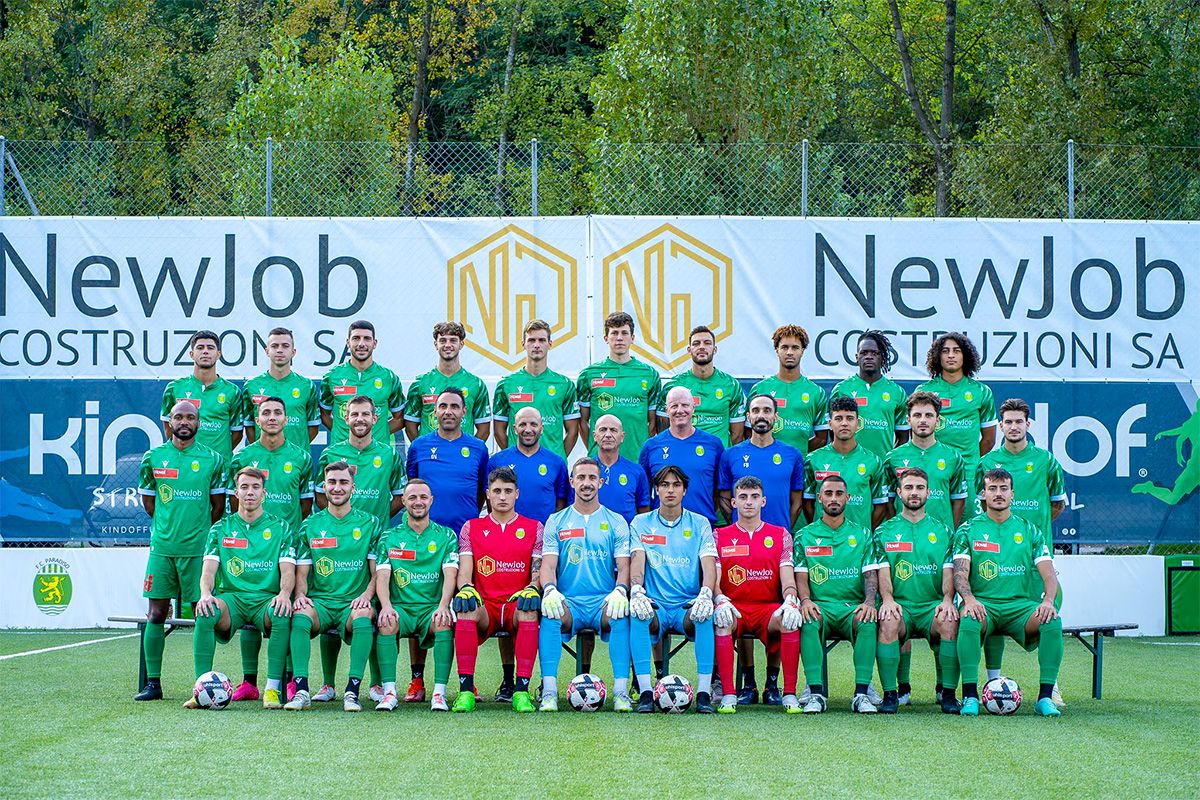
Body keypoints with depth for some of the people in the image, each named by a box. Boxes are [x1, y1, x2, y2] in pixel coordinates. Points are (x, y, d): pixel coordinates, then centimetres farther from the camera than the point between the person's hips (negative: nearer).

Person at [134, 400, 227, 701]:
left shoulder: (212, 459, 3)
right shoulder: (153, 458, 6)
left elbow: (219, 504, 9)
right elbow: (148, 501, 14)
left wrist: (201, 533, 11)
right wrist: (169, 527, 13)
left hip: (198, 548, -1)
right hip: (162, 548, 1)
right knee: (156, 613, 1)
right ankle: (153, 683, 7)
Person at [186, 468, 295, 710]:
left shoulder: (280, 527, 12)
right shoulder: (221, 528, 15)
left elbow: (288, 571, 2)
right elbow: (209, 569, 3)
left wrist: (284, 593, -21)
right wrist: (205, 593, -20)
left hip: (266, 598, -1)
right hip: (231, 596, 1)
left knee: (281, 614, -36)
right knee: (206, 612, -33)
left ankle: (273, 689, -31)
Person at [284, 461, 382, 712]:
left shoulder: (369, 523, 9)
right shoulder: (310, 525, 13)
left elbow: (378, 572, 6)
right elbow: (301, 573, 12)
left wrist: (367, 594, -14)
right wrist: (300, 594, -10)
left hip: (354, 603, -1)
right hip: (319, 600, 1)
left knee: (364, 616, -36)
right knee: (301, 614, -33)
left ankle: (352, 691, -33)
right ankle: (301, 690, -32)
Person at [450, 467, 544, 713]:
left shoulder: (534, 528, 14)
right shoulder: (471, 527, 16)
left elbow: (539, 571, 7)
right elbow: (464, 570, 7)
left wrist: (531, 589, -17)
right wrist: (465, 588, -17)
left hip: (517, 602, -1)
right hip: (485, 605, 1)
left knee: (528, 612, -37)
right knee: (465, 610, -35)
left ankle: (521, 690, -37)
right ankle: (466, 690, -34)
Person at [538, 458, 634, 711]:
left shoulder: (616, 522, 13)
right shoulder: (556, 522, 14)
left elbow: (623, 566, 3)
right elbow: (548, 565, 3)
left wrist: (620, 590, -19)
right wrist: (550, 590, -20)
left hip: (604, 601, 0)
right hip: (568, 601, 0)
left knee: (620, 615, -34)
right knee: (550, 614, -34)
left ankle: (621, 692, -35)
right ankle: (549, 692, -35)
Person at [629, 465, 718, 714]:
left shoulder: (700, 524, 10)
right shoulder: (641, 523, 11)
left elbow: (709, 563, -2)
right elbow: (637, 560, -3)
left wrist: (705, 594, -23)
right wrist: (636, 591, -25)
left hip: (688, 606, 0)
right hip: (655, 603, 0)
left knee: (704, 615, -35)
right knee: (639, 614, -34)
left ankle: (704, 692, -33)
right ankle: (645, 692, -33)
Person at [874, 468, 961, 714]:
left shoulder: (943, 531, 17)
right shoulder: (885, 531, 14)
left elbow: (949, 571, 6)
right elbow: (883, 570, 2)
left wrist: (947, 600, -14)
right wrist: (887, 599, -18)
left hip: (933, 605, 1)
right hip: (899, 604, -1)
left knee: (950, 622, -33)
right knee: (888, 622, -35)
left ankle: (948, 692, -21)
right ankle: (890, 693, -25)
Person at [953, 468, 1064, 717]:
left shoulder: (1028, 530, 13)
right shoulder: (968, 530, 9)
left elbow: (1049, 574, 3)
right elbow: (960, 573, -3)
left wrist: (1048, 600, -19)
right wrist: (969, 599, -25)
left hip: (1020, 605, 2)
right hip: (982, 603, -2)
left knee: (1052, 622, -29)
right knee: (968, 621, -37)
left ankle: (1045, 696, -21)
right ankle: (970, 696, -29)